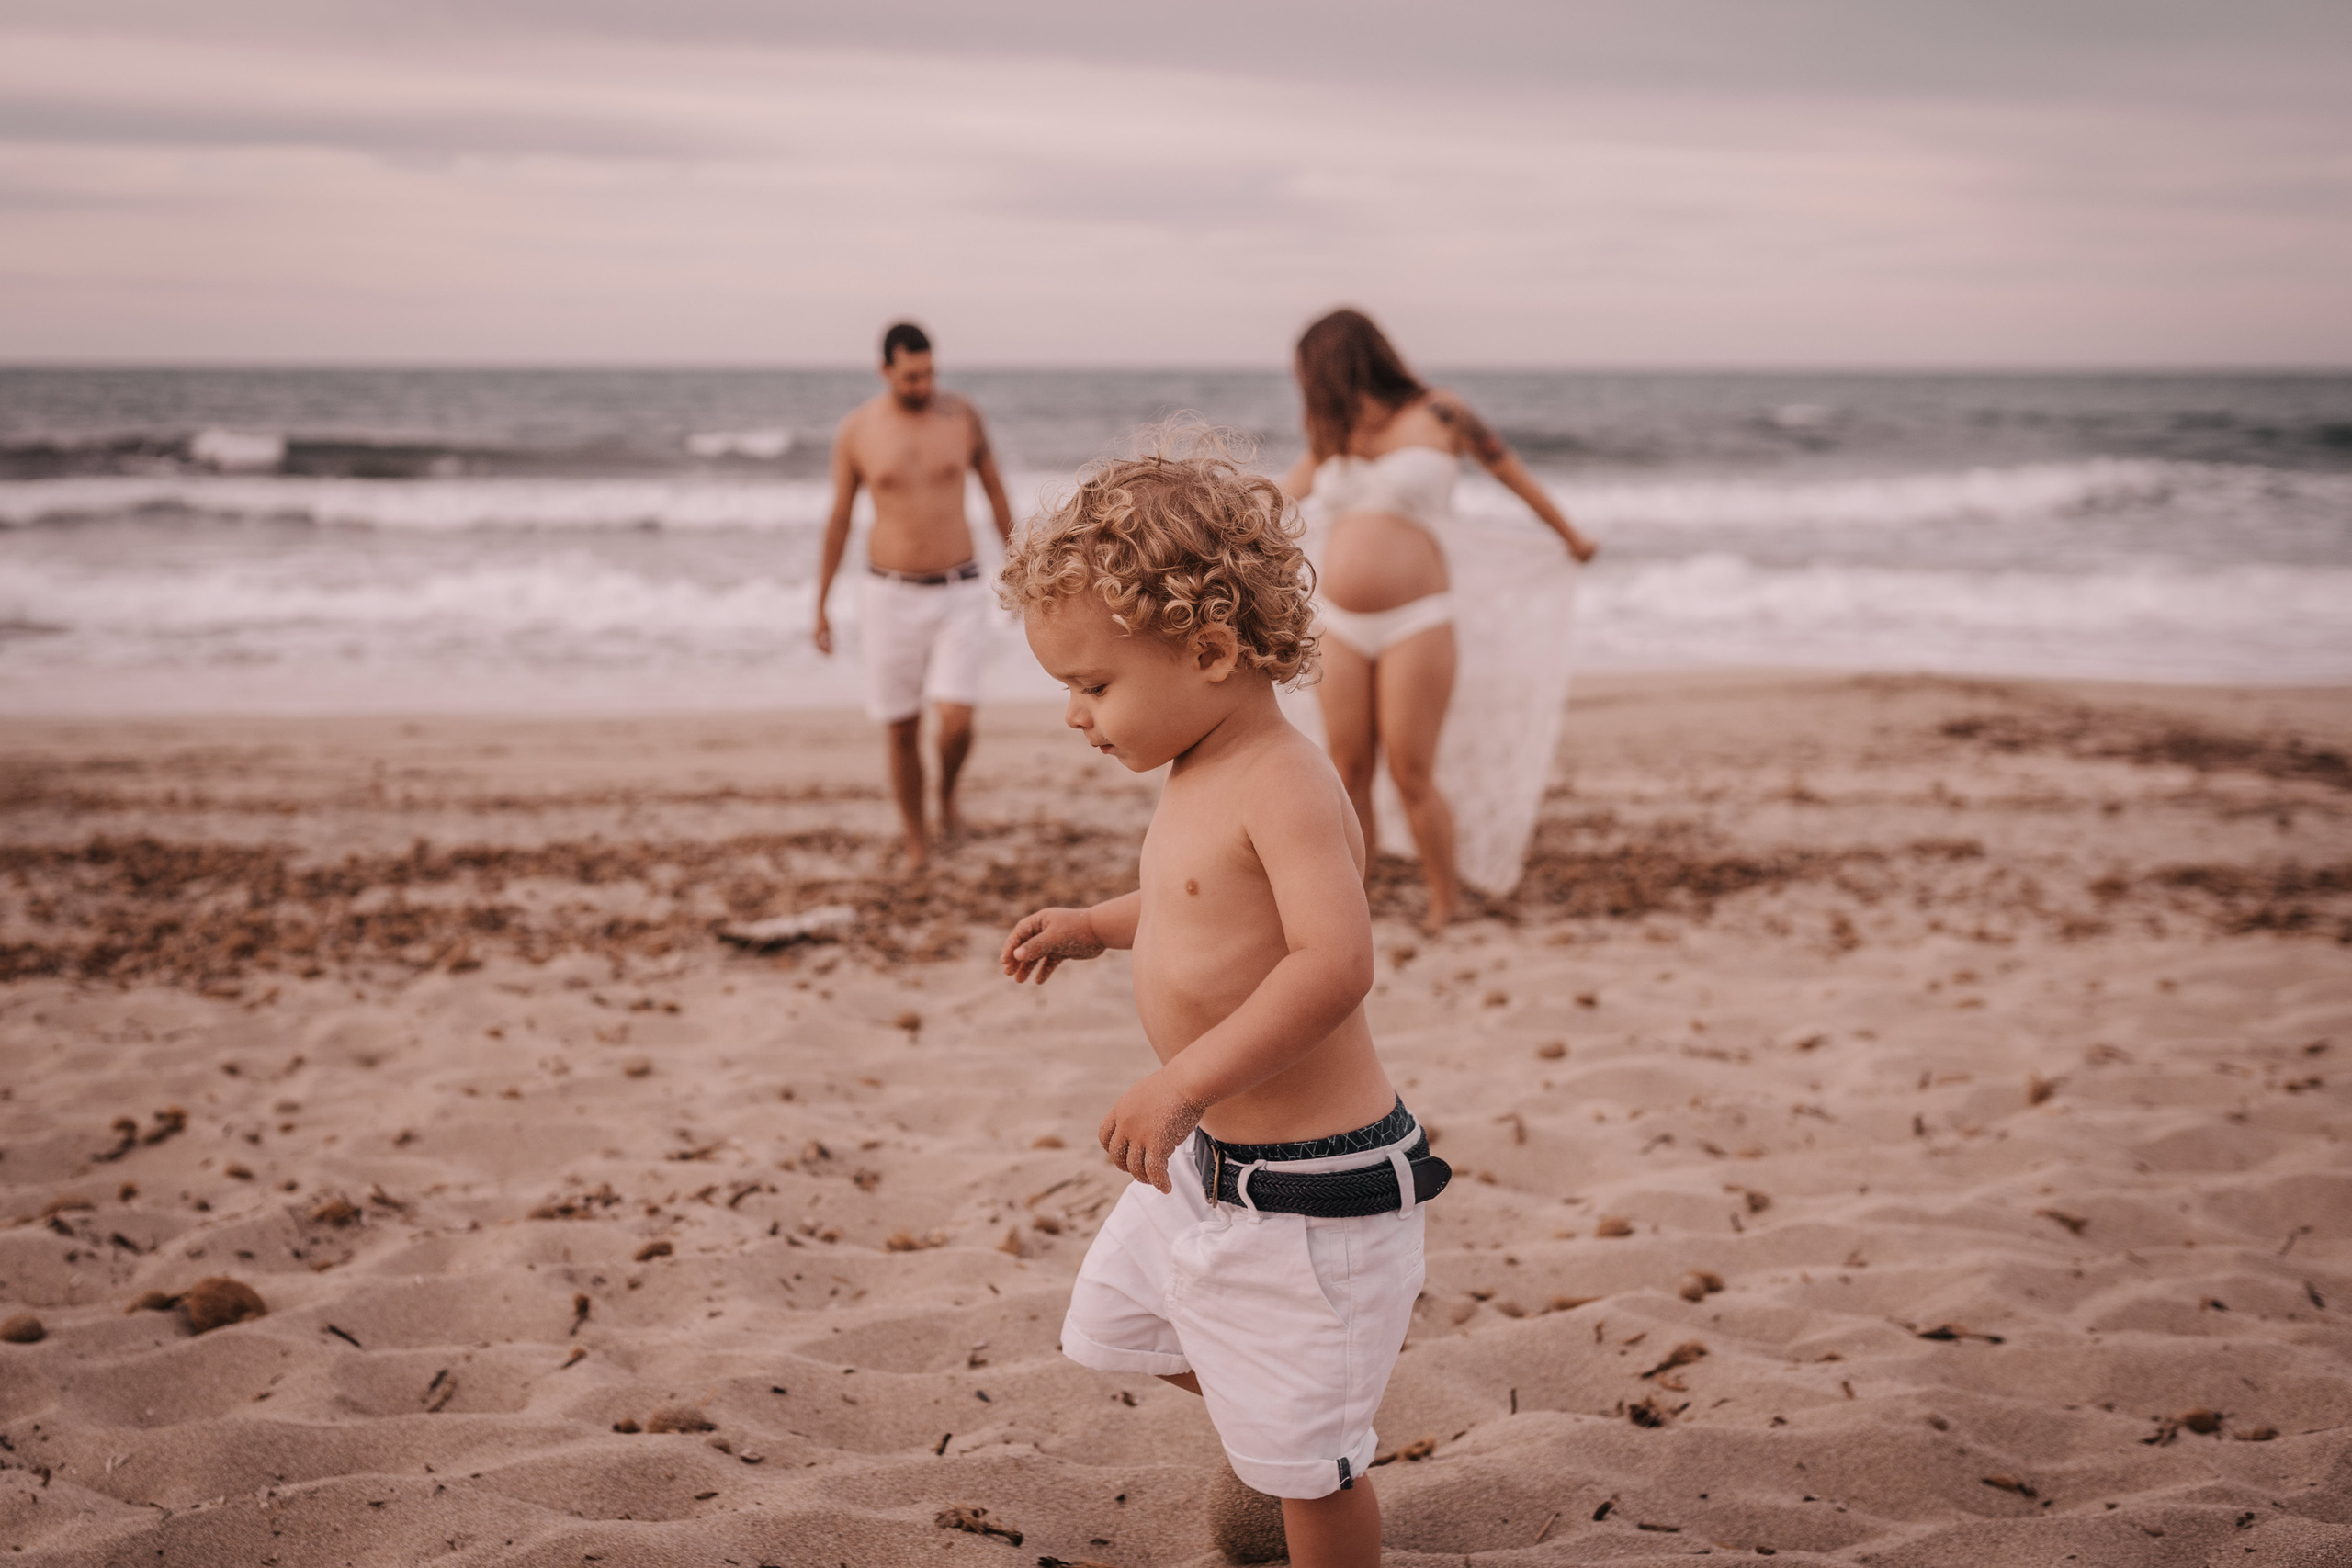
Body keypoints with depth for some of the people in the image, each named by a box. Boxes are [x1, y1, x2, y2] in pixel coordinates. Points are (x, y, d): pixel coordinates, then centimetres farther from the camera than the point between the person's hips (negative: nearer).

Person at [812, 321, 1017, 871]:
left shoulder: (962, 415, -3)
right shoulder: (856, 430, -5)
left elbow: (995, 492, 9)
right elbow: (838, 520, 4)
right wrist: (820, 607, 6)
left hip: (958, 592, 0)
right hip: (890, 594, 0)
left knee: (957, 721, -13)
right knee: (902, 730, 6)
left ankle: (948, 794, 20)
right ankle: (916, 840, 24)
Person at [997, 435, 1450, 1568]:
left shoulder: (1283, 785, -24)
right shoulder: (1198, 782, 6)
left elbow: (1336, 961, -36)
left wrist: (1184, 1081, -37)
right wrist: (1093, 925, 14)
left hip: (1308, 1186, -10)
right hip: (1210, 1158, 10)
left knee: (1306, 1455, 4)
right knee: (1125, 1319, 27)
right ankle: (1264, 1437, 49)